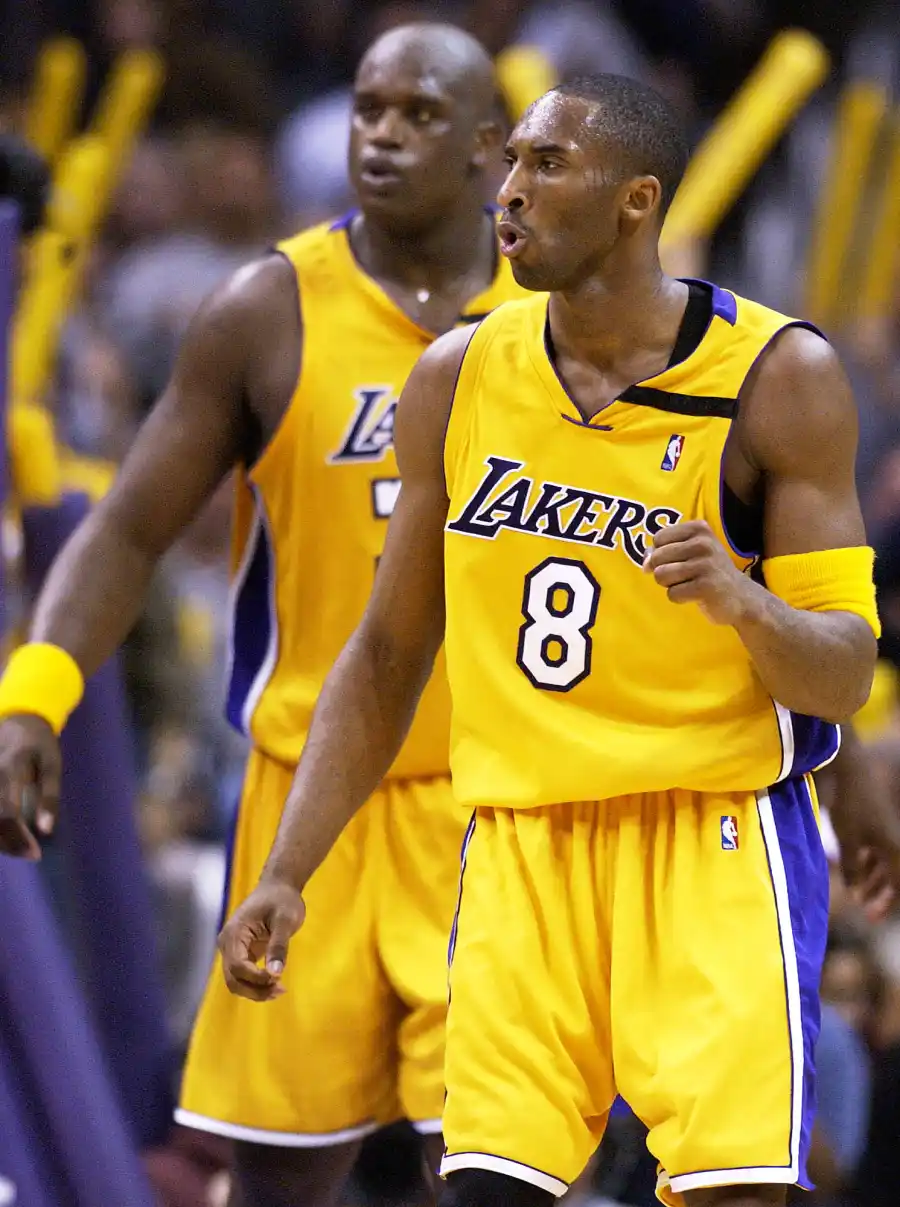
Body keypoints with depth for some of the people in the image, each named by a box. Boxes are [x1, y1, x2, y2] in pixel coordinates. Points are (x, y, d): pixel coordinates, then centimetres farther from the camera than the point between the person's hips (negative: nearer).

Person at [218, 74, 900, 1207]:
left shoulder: (777, 377, -6)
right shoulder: (457, 379, 6)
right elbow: (386, 655, 15)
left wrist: (745, 605, -29)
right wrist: (284, 876, 8)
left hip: (716, 834, -4)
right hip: (520, 846, 4)